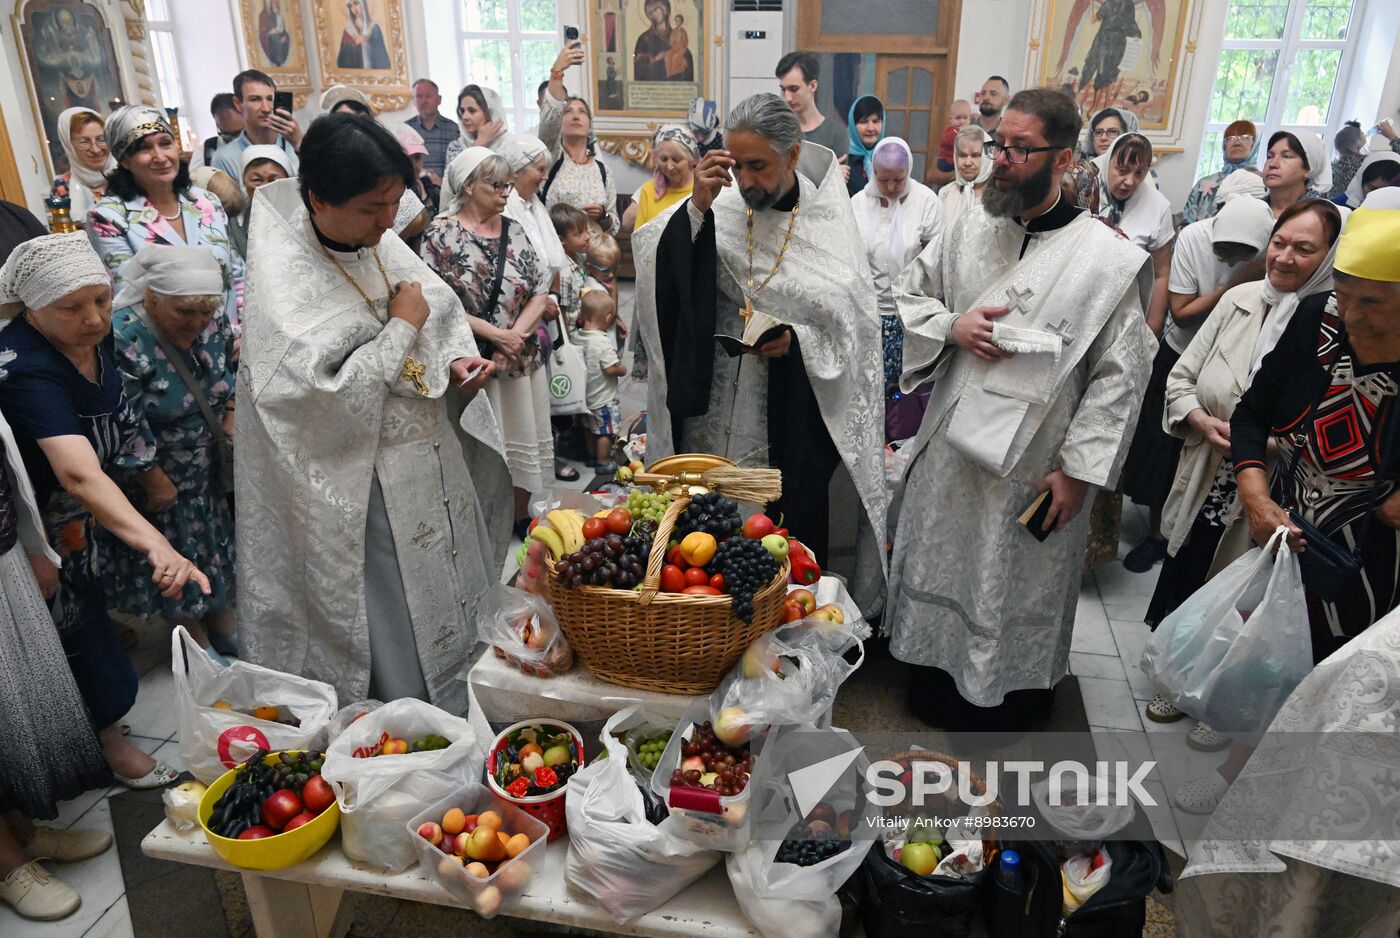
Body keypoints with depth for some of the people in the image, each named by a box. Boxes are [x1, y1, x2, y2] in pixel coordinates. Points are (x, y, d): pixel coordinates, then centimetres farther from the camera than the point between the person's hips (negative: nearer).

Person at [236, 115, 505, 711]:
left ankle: (457, 717, 41)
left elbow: (441, 315, 13)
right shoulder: (284, 277, -20)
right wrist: (402, 326, -19)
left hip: (432, 458, 7)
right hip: (363, 488, -7)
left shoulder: (380, 244, 1)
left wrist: (455, 363, -8)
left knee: (447, 606, 21)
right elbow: (329, 395, -27)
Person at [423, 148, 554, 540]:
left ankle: (521, 515, 28)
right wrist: (493, 333, -17)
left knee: (523, 435, 11)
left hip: (522, 357, 5)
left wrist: (516, 335, -11)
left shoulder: (514, 231, 8)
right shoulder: (442, 234, -6)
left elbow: (541, 291, 5)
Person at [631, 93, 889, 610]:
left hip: (795, 414, -1)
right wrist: (697, 206, -22)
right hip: (715, 405, 2)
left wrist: (799, 339, -18)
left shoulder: (830, 224, -4)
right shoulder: (721, 207, -2)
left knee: (792, 529, 10)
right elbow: (656, 265, -12)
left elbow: (858, 325, -2)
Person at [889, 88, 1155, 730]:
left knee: (1016, 587, 13)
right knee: (939, 566, 19)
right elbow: (909, 296, 11)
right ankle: (937, 677, 44)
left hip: (1032, 468, -4)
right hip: (951, 449, 4)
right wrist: (951, 326, -11)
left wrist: (1077, 470, -13)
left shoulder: (1108, 260, -13)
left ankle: (1004, 708, 38)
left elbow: (1120, 376, -11)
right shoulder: (970, 230, 0)